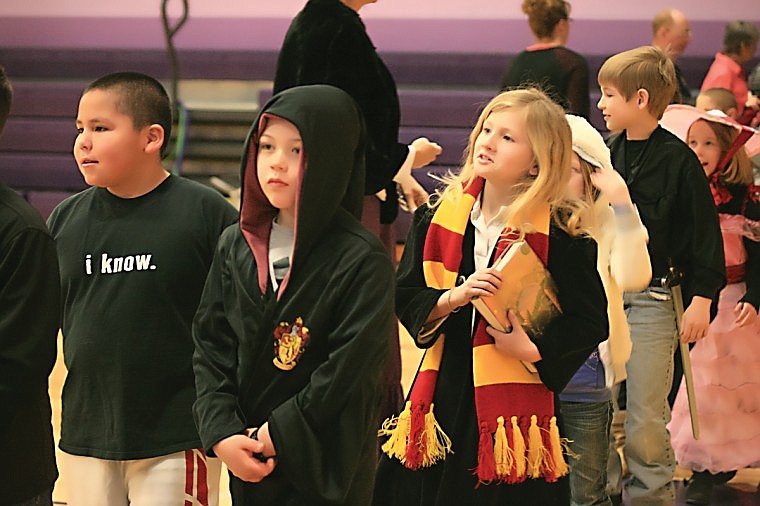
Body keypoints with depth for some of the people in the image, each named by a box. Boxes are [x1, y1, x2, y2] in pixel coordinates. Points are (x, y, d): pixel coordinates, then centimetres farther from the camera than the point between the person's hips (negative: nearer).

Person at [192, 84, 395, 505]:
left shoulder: (362, 260, -12)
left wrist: (276, 435, -15)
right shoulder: (235, 246, 4)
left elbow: (348, 370, -16)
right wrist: (221, 435, -9)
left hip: (324, 468, -4)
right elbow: (211, 345, 2)